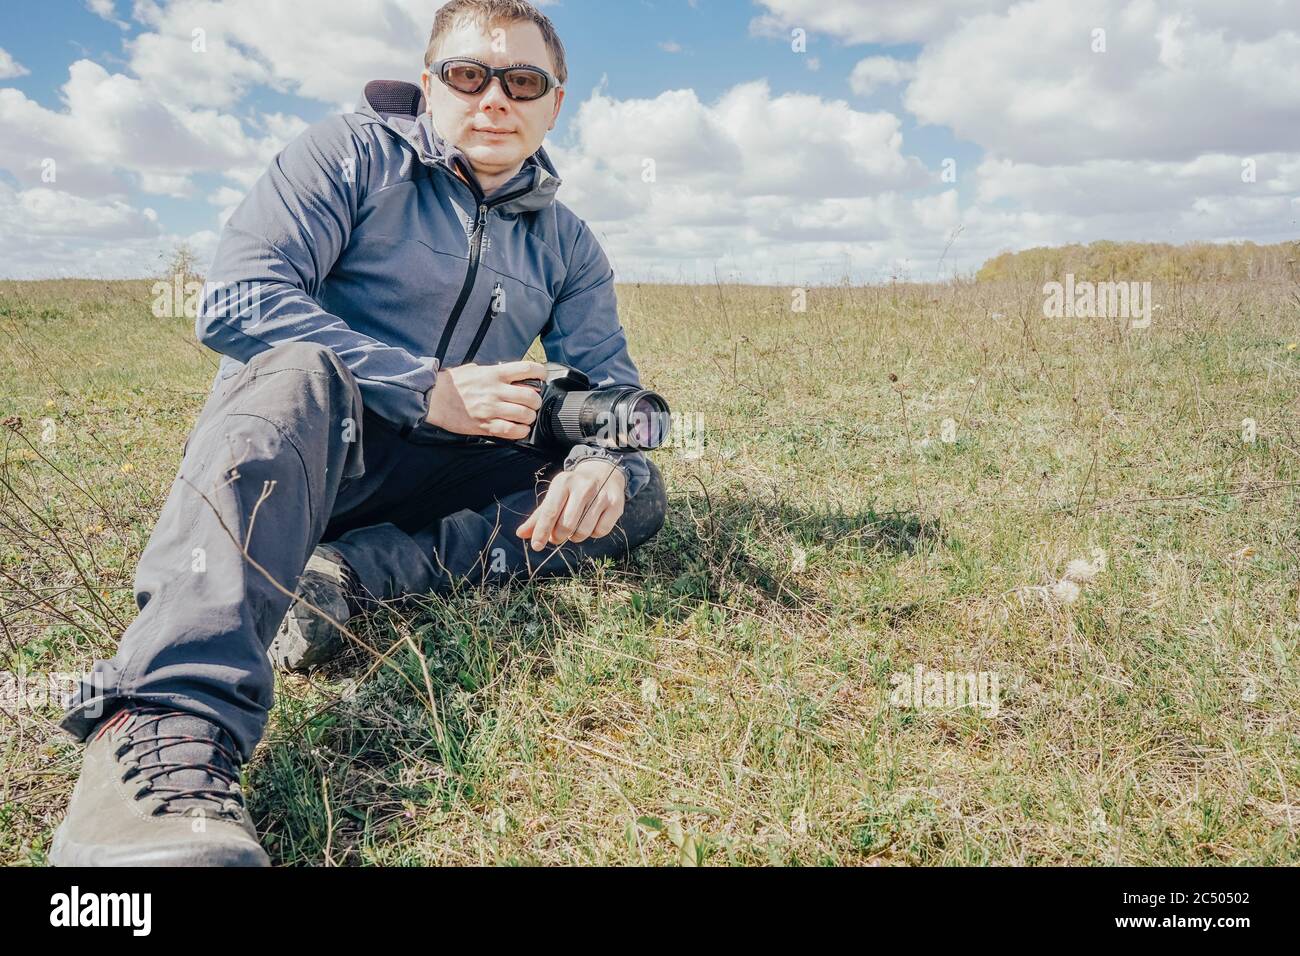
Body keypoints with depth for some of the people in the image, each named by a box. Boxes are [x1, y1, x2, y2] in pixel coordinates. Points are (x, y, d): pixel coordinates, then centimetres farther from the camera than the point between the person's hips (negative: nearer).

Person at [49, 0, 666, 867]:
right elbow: (237, 299, -15)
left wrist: (604, 458, -20)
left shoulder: (567, 246, 12)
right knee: (298, 369, -38)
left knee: (637, 495, -12)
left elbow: (610, 384, 6)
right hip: (291, 442, -4)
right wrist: (426, 388, -21)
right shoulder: (352, 154, -2)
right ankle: (169, 730, -57)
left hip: (427, 474, 5)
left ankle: (359, 571, -30)